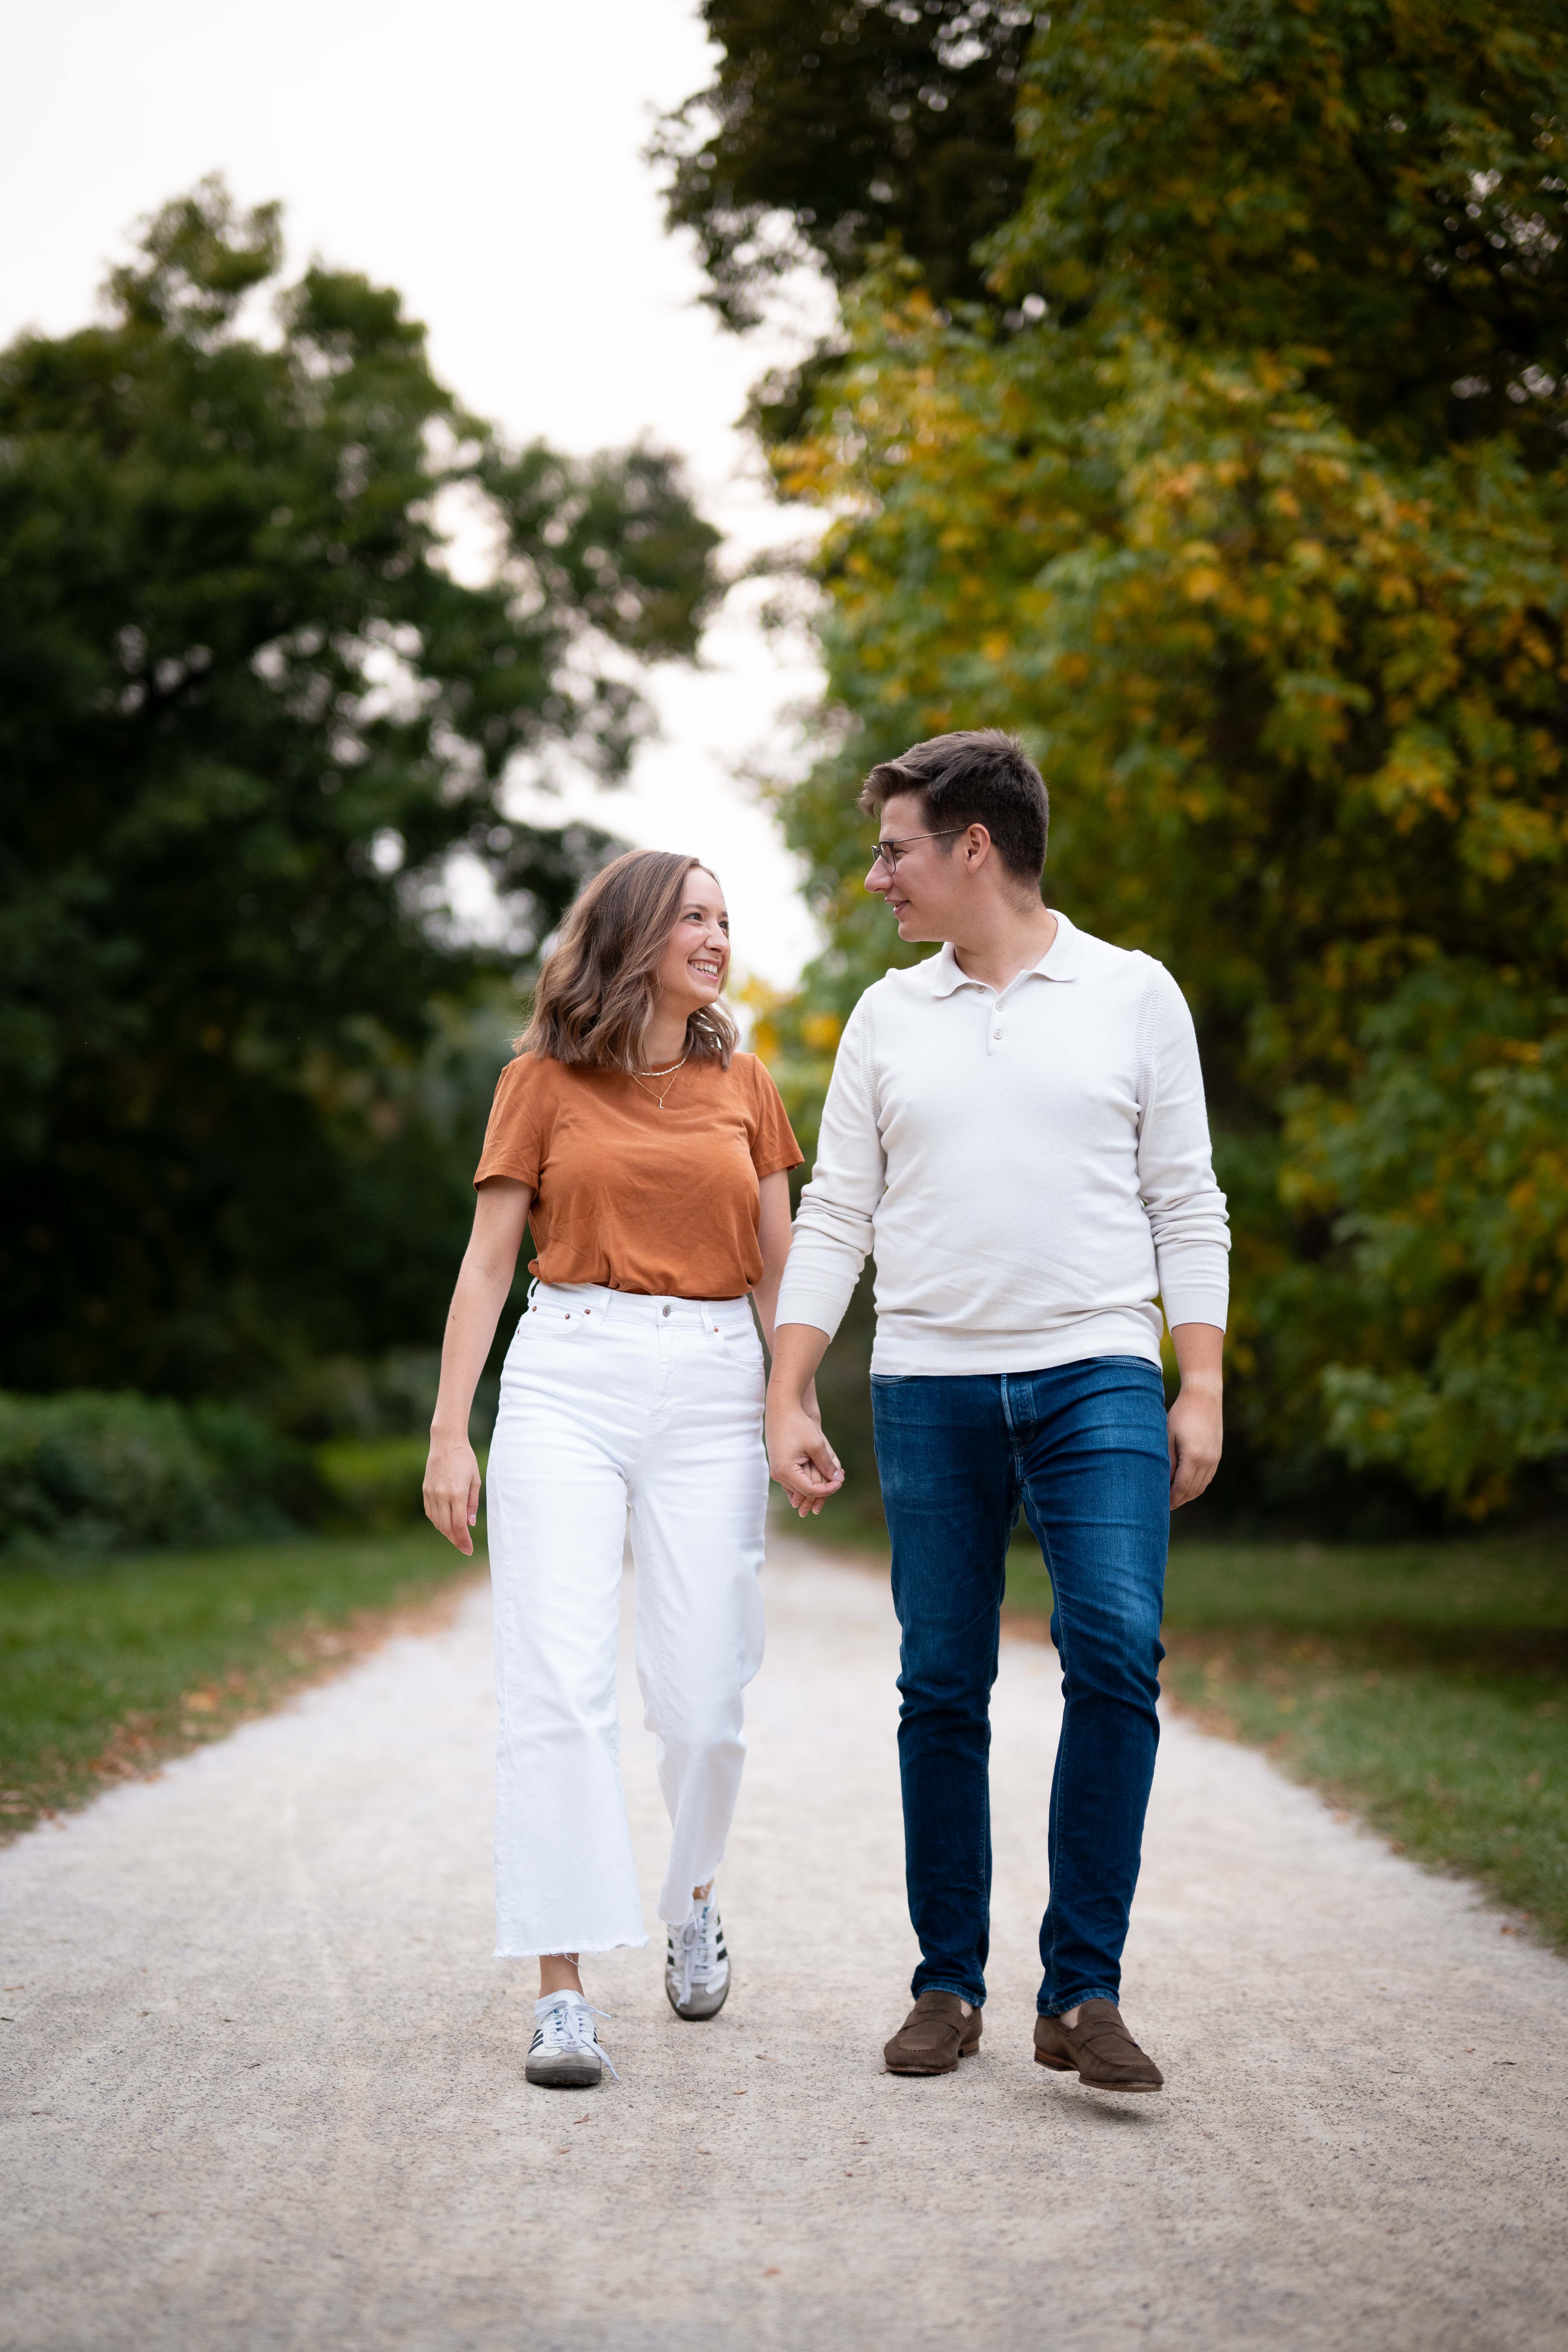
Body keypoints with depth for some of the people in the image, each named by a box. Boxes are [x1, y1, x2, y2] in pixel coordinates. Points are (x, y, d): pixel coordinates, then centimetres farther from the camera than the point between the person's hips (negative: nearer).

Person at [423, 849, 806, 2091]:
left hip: (713, 1388, 2)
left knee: (703, 1695, -1)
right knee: (559, 1685, -11)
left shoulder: (745, 1085, 14)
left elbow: (779, 1269, 15)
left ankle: (691, 1896, 30)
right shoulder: (544, 1081, 7)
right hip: (567, 1381, -2)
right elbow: (489, 1261, 6)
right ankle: (563, 1989, -7)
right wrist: (449, 1432, 0)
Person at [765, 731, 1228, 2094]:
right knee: (942, 1689, 2)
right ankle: (949, 1984, 13)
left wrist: (1203, 1390, -2)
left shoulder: (1133, 996, 6)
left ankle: (1084, 1991, -9)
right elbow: (834, 1218, 12)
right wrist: (788, 1400, 4)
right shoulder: (888, 1018, 12)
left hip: (1098, 1380, -2)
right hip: (929, 1388, 2)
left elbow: (1186, 1208, 6)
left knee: (1117, 1652, -16)